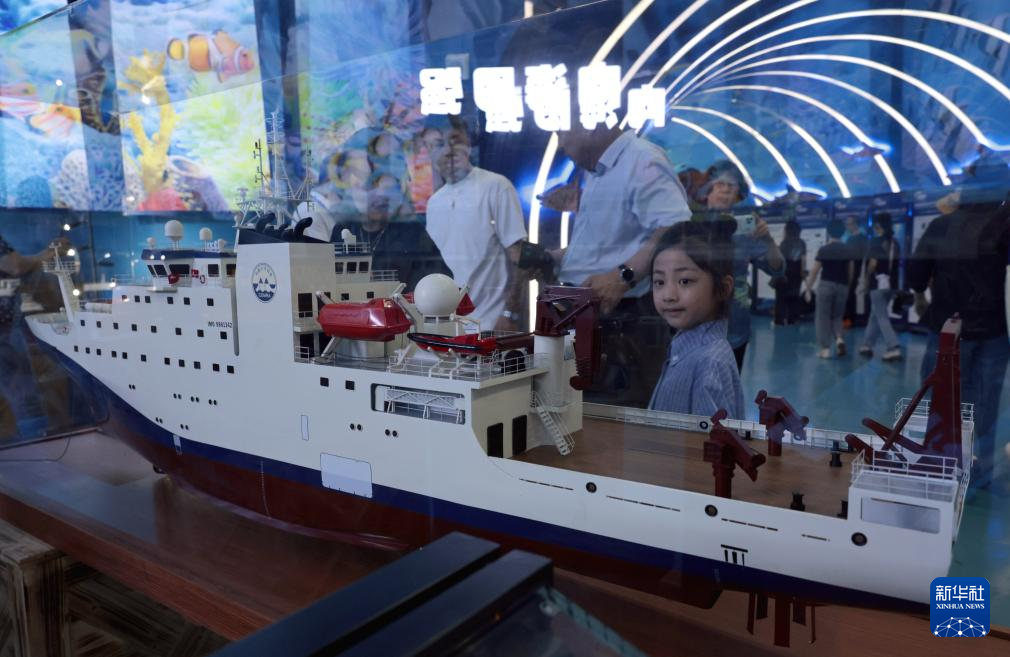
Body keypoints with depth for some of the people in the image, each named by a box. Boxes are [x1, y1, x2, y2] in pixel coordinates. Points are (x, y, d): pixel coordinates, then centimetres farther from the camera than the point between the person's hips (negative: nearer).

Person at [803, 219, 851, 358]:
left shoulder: (824, 249, -7)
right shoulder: (847, 251, 4)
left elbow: (814, 271, -8)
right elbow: (850, 272, 10)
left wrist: (808, 289, -1)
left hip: (826, 285, -4)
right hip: (842, 286, 4)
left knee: (823, 317, 4)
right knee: (837, 316, 20)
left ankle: (825, 349, 3)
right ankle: (839, 339, -3)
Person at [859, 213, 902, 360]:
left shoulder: (875, 241, -10)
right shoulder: (894, 242, 10)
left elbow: (873, 263, -16)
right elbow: (895, 263, 11)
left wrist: (867, 277, 0)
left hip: (878, 283, -7)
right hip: (891, 283, 7)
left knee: (882, 317, -5)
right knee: (875, 314, 17)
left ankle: (894, 348, -13)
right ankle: (867, 345, 23)